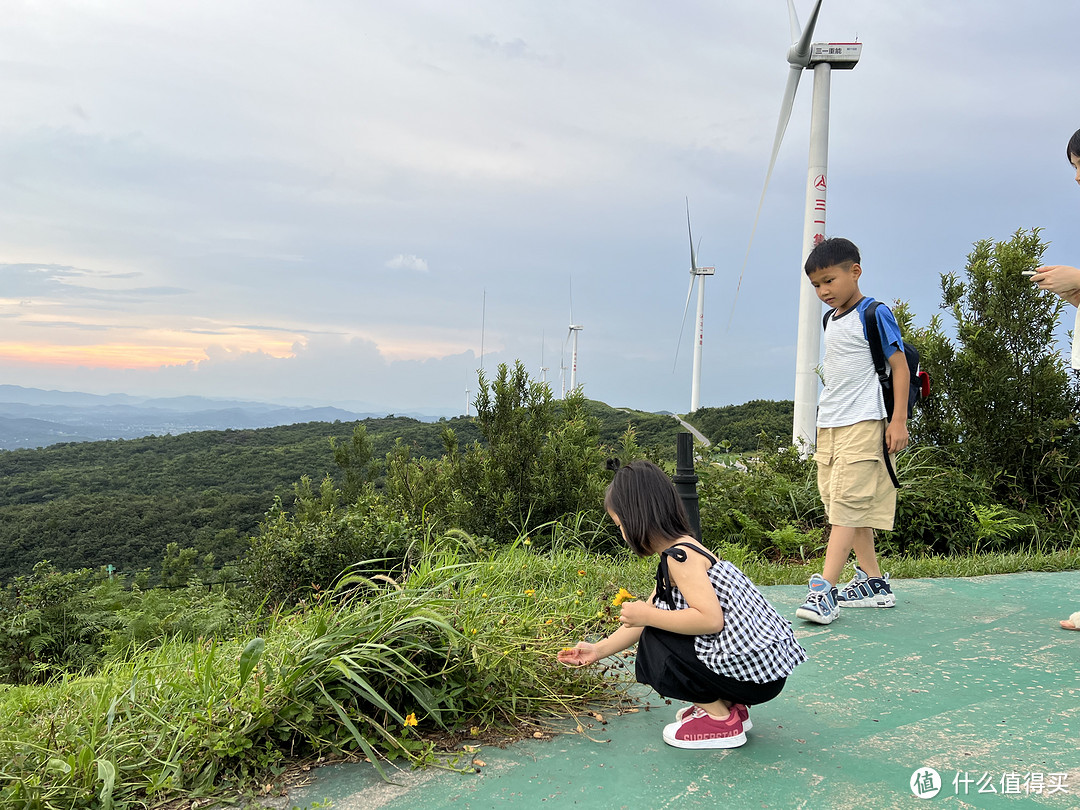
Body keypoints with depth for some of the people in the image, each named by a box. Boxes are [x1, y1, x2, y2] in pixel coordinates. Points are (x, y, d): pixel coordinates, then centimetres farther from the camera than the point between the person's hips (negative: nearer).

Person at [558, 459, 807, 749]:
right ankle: (731, 705, 18)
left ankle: (721, 720, 1)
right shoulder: (676, 554, 13)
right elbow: (646, 619, 19)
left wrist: (647, 615, -19)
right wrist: (598, 650, 22)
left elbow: (710, 619, -30)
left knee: (656, 642, -7)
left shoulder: (680, 556, -18)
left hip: (754, 675, -10)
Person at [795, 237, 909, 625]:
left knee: (847, 503, -13)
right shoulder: (830, 321, 16)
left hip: (861, 423, -9)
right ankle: (873, 582, 21)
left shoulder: (874, 314, -7)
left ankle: (824, 588, -17)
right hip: (828, 425, 9)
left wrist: (898, 420, -14)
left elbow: (900, 366, -8)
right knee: (846, 505, 11)